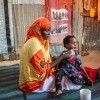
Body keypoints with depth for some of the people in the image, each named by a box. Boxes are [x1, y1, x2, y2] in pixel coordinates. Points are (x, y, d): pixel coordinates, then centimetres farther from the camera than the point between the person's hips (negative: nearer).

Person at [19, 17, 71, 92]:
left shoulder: (40, 41, 4)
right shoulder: (34, 43, -24)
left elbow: (46, 61, 4)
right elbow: (43, 69, -24)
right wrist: (62, 57, -20)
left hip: (39, 76, 8)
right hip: (34, 82, -8)